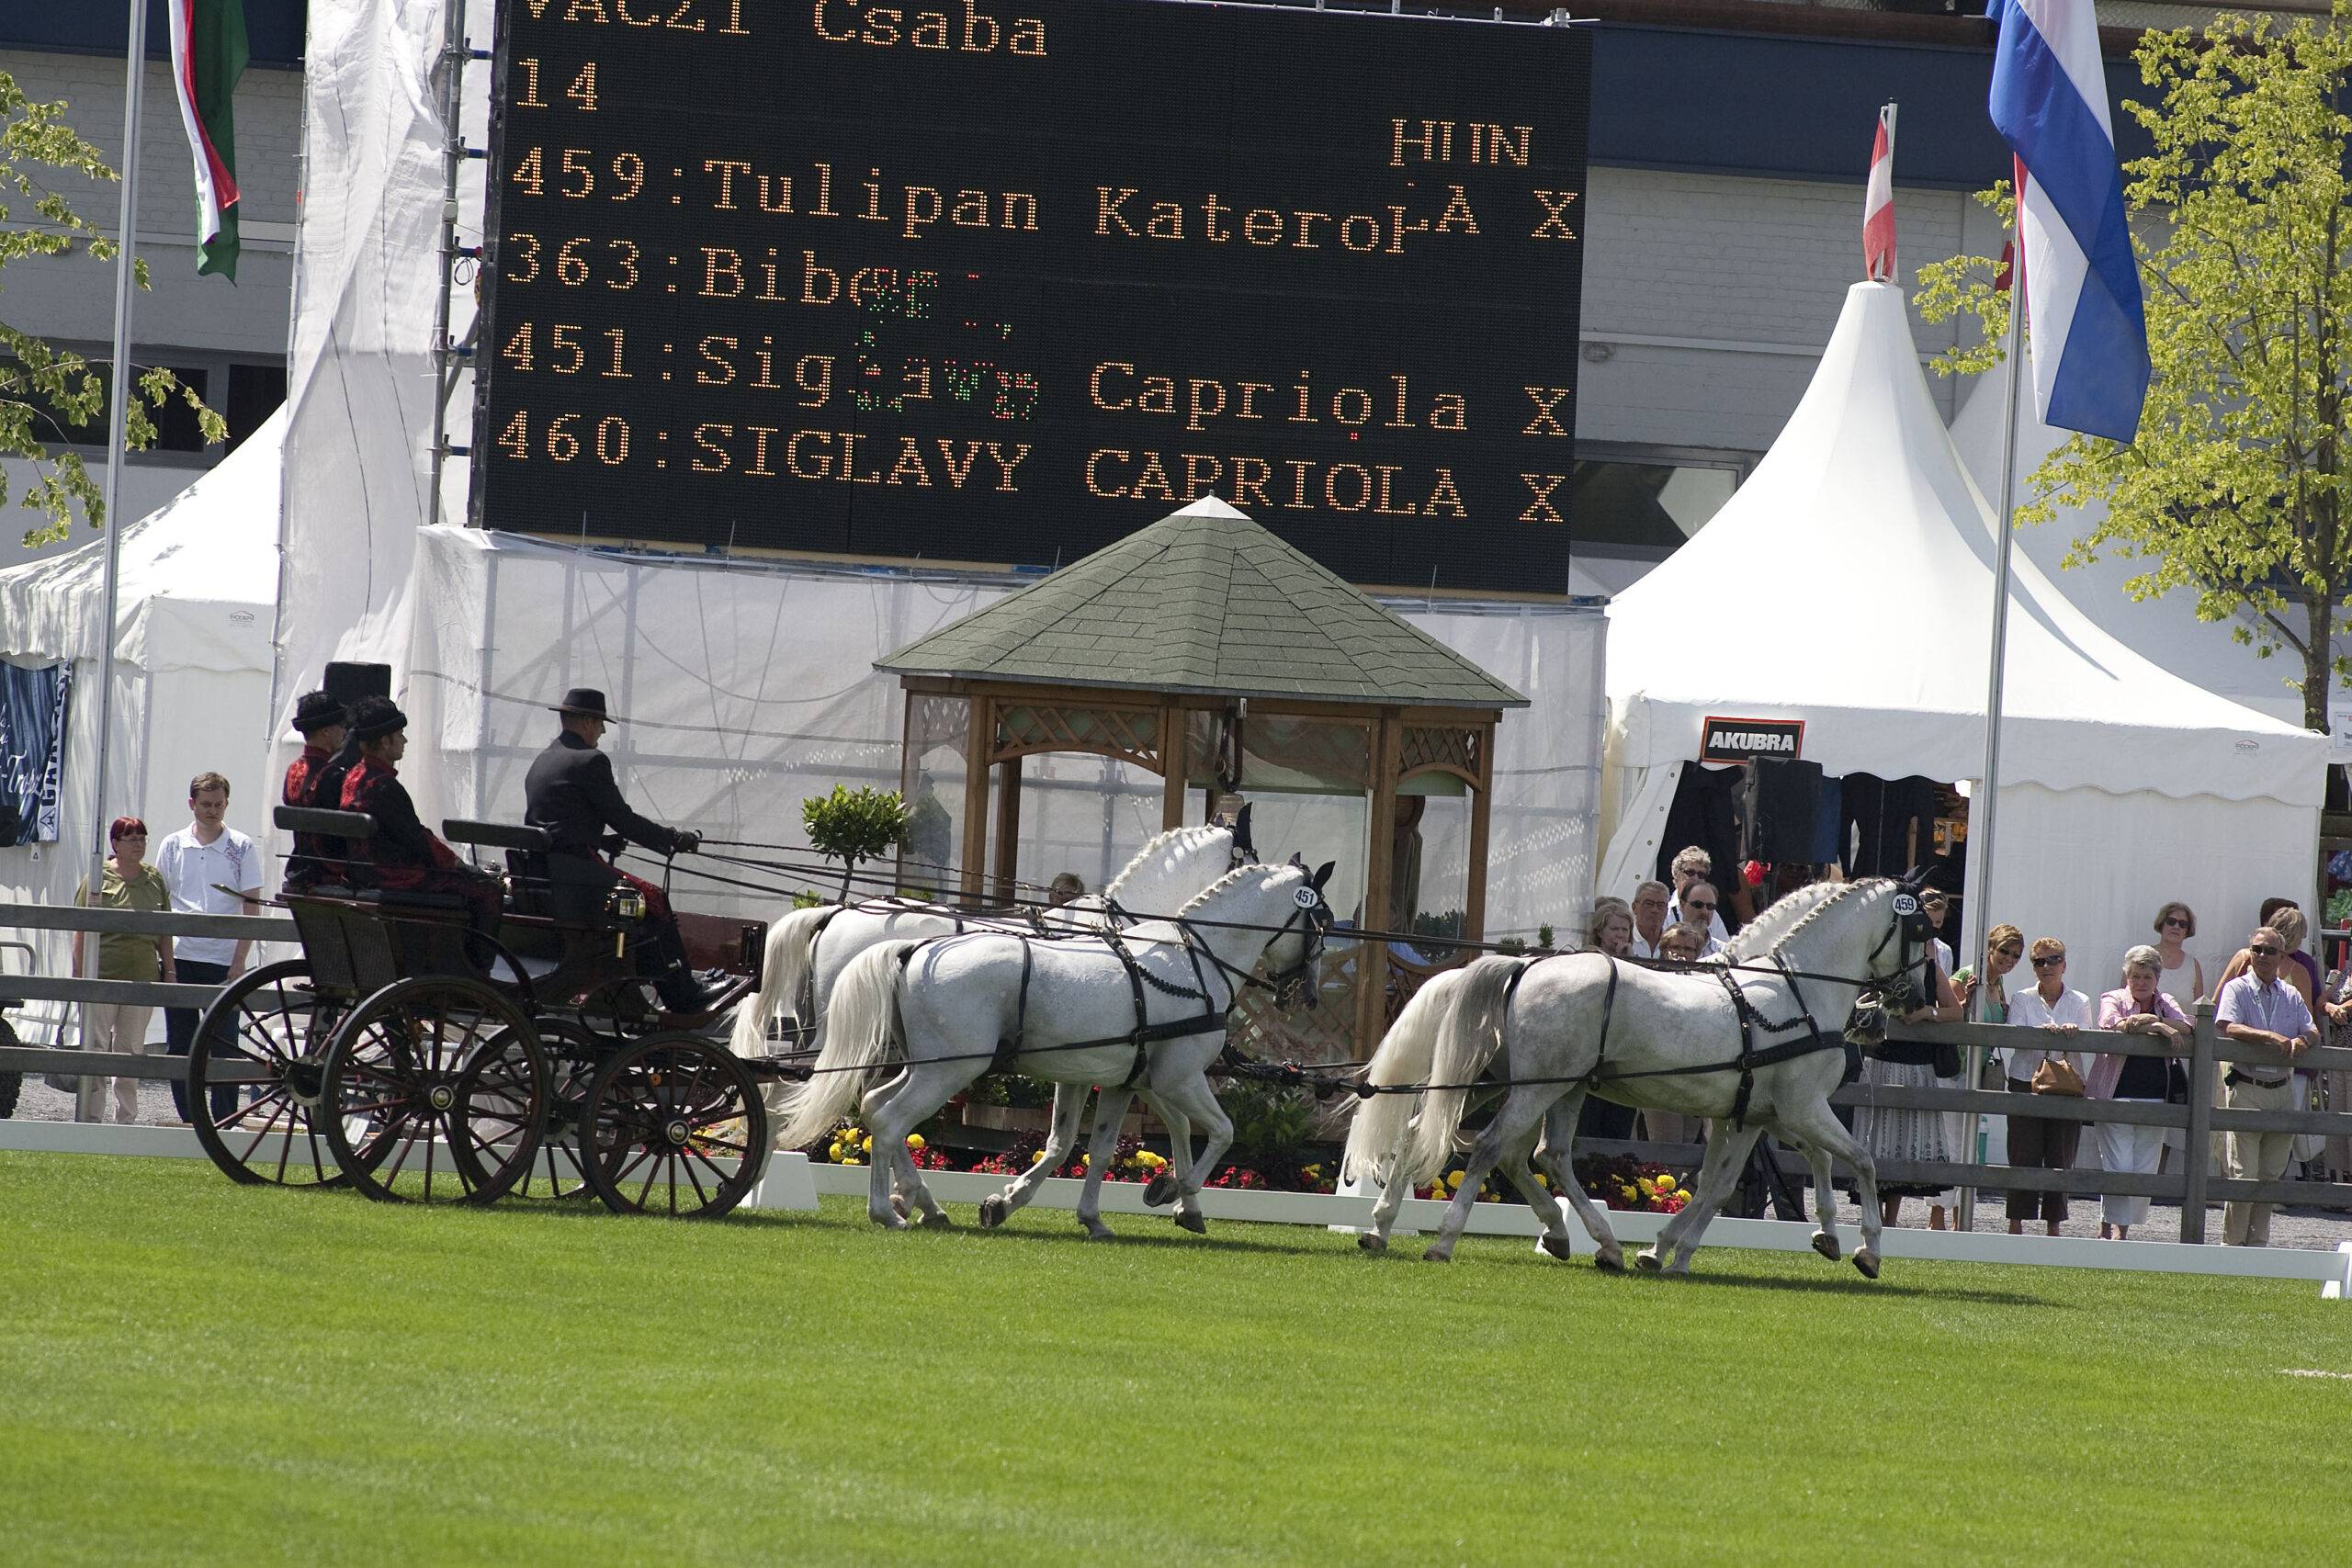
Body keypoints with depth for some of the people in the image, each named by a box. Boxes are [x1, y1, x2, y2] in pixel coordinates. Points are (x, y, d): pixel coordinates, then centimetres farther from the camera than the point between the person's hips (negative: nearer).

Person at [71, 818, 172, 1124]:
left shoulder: (154, 879, 10)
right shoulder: (99, 878, -1)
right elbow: (81, 930, -2)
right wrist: (79, 972, -6)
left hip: (143, 977, 4)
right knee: (96, 1046, -4)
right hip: (102, 977, -4)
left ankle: (127, 1118, 14)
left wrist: (169, 970, 13)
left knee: (132, 1050, 8)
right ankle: (90, 1115, -1)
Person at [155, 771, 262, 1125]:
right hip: (179, 959, 3)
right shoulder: (173, 846, 9)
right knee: (180, 1045, 4)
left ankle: (225, 1121, -2)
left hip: (223, 960, -3)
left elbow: (251, 906, 1)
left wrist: (240, 960, -7)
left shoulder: (241, 848, 3)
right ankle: (187, 1119, 11)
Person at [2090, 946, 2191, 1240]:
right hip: (2117, 1095, -4)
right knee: (2118, 1167, -9)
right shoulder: (2113, 1000, 5)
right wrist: (2159, 1027, -18)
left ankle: (2122, 1229, 10)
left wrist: (2148, 1019, -18)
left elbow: (2186, 1027, -5)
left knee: (2145, 1169, 2)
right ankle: (2109, 1229, -3)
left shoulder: (2166, 1004, 14)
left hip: (2154, 1099, 4)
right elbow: (2112, 1025, -17)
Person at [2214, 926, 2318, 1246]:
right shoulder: (2237, 989, 1)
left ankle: (2258, 1242, 15)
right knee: (2244, 1174, -7)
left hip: (2281, 1089, 5)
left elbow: (2313, 1032, 9)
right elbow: (2228, 1027, -14)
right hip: (2245, 1089, -5)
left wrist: (2302, 1040, -15)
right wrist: (2272, 1037, -25)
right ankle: (2233, 1242, -1)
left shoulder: (2291, 995, 15)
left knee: (2272, 1173, 7)